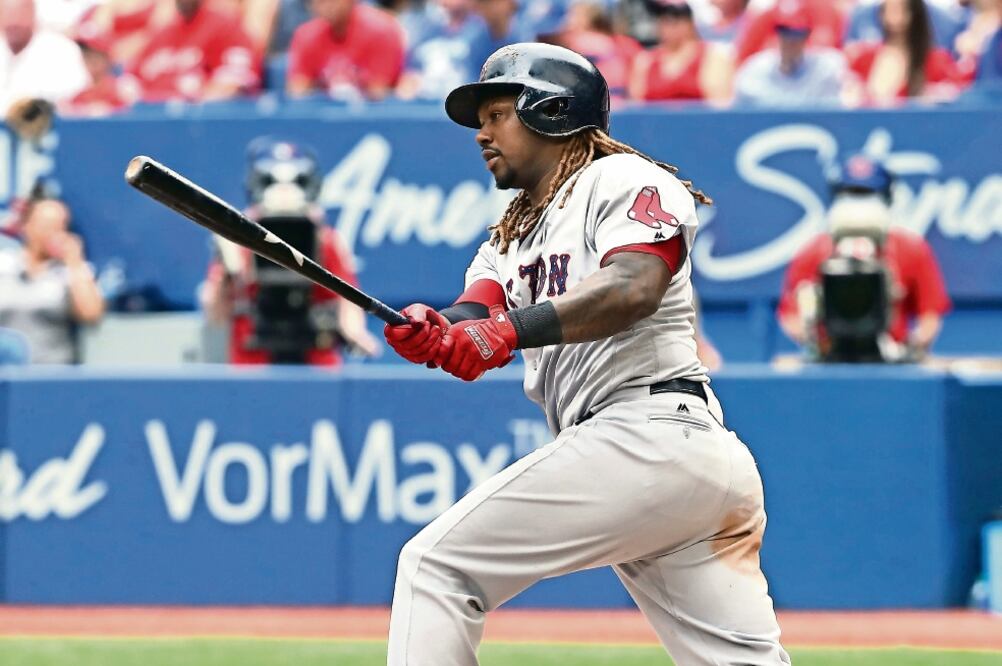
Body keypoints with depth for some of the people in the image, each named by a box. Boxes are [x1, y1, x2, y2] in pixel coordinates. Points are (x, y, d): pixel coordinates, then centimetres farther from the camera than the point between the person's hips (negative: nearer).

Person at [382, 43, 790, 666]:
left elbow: (634, 288, -17)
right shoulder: (510, 237, 28)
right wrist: (434, 334, -16)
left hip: (648, 439, -9)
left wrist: (512, 329, -28)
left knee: (436, 564, -9)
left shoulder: (624, 180, 2)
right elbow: (477, 320, 8)